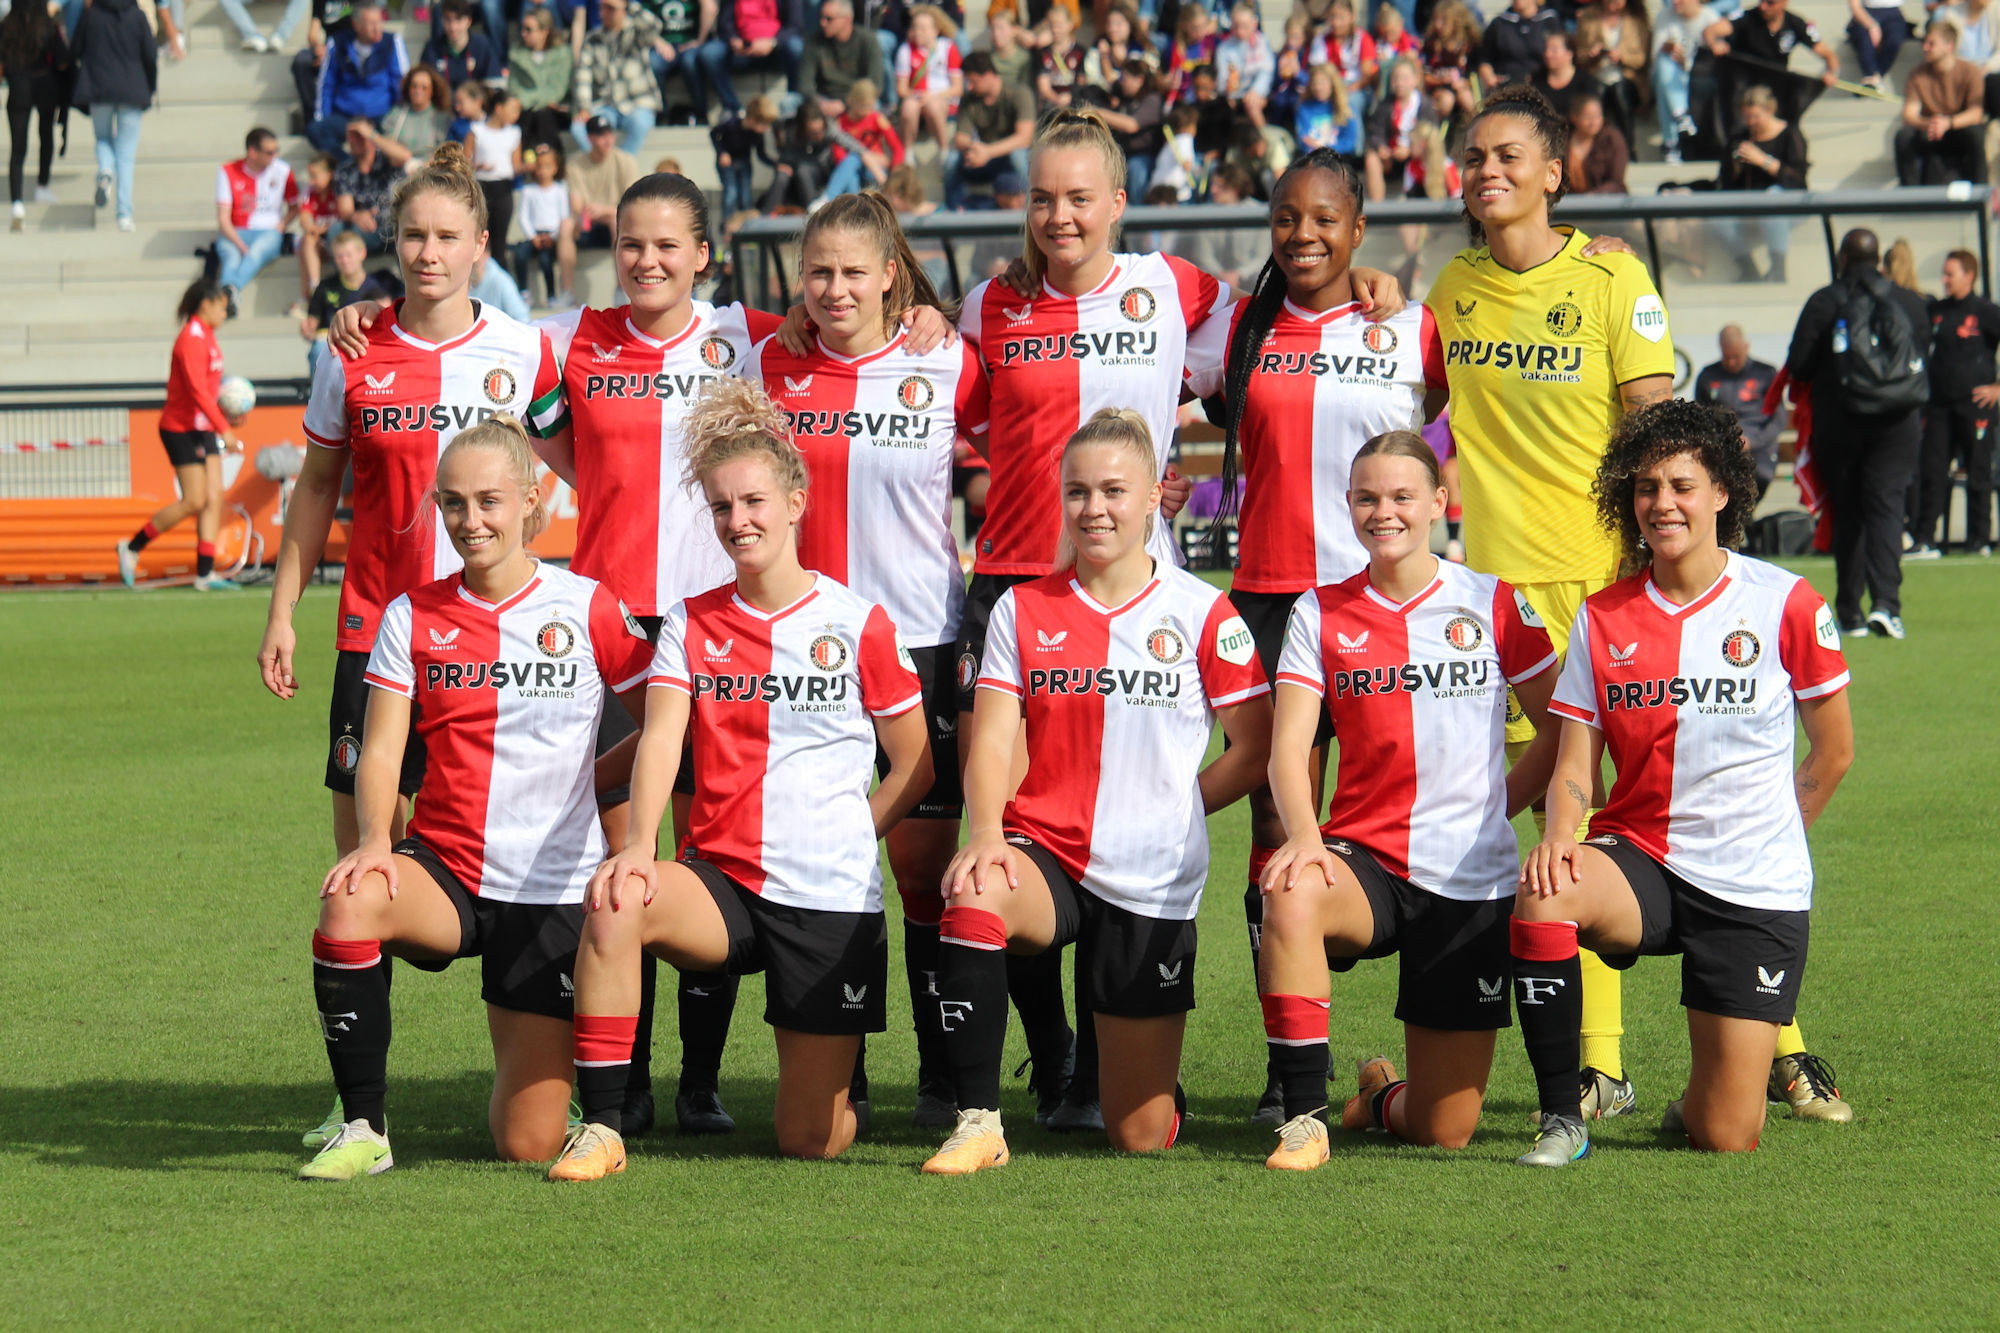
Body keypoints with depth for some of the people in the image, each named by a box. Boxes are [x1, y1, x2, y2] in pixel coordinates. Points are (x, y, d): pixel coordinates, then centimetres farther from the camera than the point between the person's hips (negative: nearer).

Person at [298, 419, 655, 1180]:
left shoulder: (587, 608, -1)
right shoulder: (414, 616, 5)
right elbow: (380, 749, -2)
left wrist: (583, 778, -2)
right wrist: (377, 839, -20)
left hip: (552, 894, -2)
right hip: (442, 868, 2)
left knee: (527, 1145, -7)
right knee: (348, 905, -37)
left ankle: (537, 1055, 32)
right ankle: (363, 1127, -20)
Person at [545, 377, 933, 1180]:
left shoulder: (858, 624, 0)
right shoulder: (691, 624, 6)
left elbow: (915, 767, 8)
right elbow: (661, 739, -9)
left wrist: (839, 838, -1)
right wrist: (638, 846, -26)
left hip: (832, 900, -1)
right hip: (722, 883, 2)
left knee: (811, 1140, -2)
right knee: (614, 902, -34)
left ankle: (832, 1070, 36)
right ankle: (601, 1125, -26)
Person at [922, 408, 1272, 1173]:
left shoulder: (1202, 613, 0)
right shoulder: (1023, 609, 5)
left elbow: (1257, 750, 5)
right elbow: (991, 738, -3)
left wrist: (1165, 810, 0)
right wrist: (986, 834, -21)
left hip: (1152, 886, -1)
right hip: (1046, 853, 1)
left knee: (1142, 1137, 2)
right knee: (974, 895, -39)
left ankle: (1158, 1079, 42)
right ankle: (977, 1122, -29)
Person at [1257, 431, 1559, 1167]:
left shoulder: (1493, 604, 1)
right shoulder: (1321, 612, 3)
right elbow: (1288, 748, -6)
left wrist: (1491, 808, 2)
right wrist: (1303, 835, -24)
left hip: (1471, 882, 0)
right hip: (1364, 857, 0)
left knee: (1442, 1132, -1)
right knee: (1292, 895, -39)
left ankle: (1382, 1098, 37)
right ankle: (1304, 1114, -27)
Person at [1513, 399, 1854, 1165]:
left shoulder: (1786, 605, -5)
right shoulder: (1602, 619, 3)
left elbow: (1833, 753, 6)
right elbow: (1573, 767, 0)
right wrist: (1559, 836, -21)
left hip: (1756, 892, -2)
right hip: (1639, 860, 2)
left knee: (1725, 1139, -9)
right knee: (1543, 894, -36)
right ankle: (1561, 1118, -19)